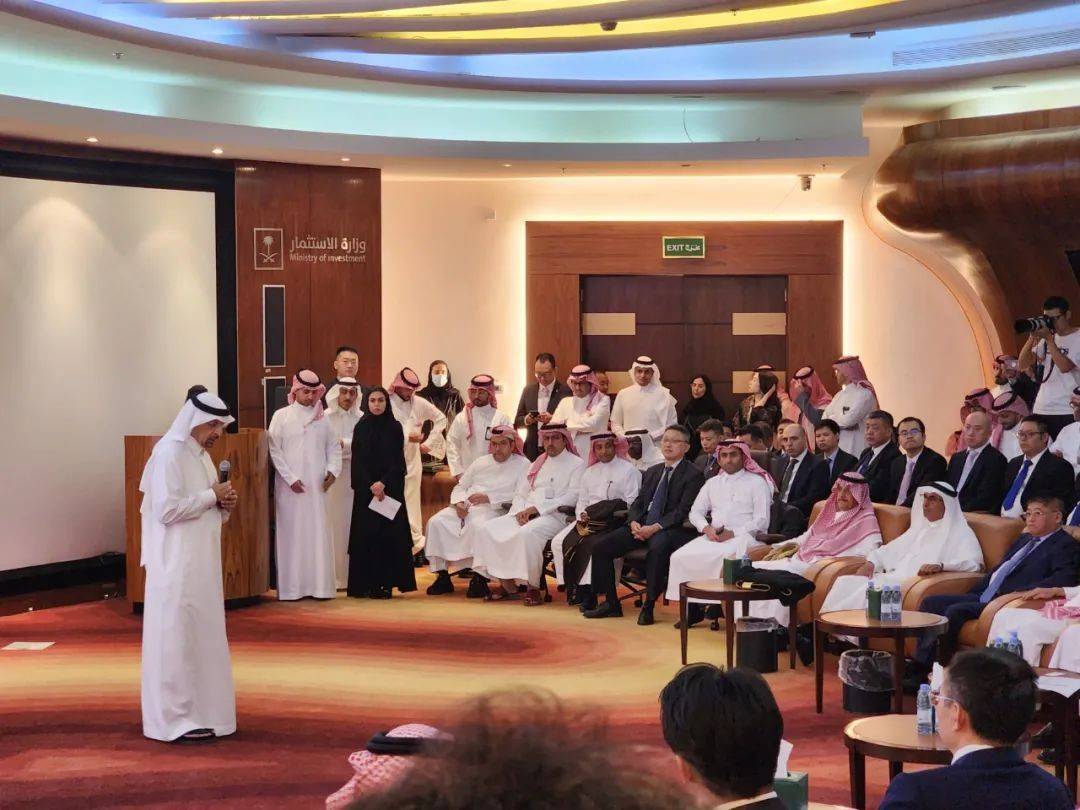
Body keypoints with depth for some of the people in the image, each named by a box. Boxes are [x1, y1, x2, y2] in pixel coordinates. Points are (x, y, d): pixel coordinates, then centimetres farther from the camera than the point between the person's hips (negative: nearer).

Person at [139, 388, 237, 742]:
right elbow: (167, 509, -22)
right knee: (178, 636, -4)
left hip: (200, 562, 9)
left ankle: (196, 709, 20)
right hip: (176, 564, -9)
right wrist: (212, 495, -16)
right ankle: (177, 718, 2)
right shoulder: (169, 453, -14)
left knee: (199, 635, 13)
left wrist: (222, 504, 1)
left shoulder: (199, 453, 14)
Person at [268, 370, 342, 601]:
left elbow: (333, 446, 16)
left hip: (316, 486, 3)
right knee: (291, 532, -2)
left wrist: (332, 470, -1)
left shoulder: (321, 418, 10)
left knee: (318, 532, 1)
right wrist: (290, 478, -9)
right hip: (290, 486, -3)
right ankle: (291, 587, 0)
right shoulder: (281, 416, 0)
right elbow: (274, 450, -3)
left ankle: (319, 585, 5)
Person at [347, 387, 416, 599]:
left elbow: (398, 461, -1)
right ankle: (367, 584, -1)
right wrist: (371, 486, -12)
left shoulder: (395, 427, 4)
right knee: (366, 535, -3)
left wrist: (383, 483, -14)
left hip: (391, 488, 0)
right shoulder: (361, 428, 6)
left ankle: (386, 583, -3)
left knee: (390, 534, -5)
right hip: (365, 489, 0)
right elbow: (358, 461, 0)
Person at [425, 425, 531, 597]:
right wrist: (459, 502, 1)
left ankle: (478, 578, -30)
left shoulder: (522, 465, 5)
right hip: (466, 507, 6)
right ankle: (442, 577, -15)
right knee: (436, 522, -18)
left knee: (478, 525, -39)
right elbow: (460, 486, 25)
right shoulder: (481, 462, 24)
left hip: (493, 510, -6)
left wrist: (488, 498, -15)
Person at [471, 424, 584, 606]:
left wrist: (536, 508, -14)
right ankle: (507, 584, -9)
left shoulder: (576, 464, 5)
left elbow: (573, 497, -9)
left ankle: (533, 588, -25)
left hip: (554, 516, -7)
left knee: (527, 533, -38)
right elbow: (520, 493, 23)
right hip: (524, 515, 7)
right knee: (485, 530, -13)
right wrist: (520, 512, -2)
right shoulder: (538, 464, 26)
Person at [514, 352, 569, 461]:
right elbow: (517, 422, 14)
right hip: (532, 452, 3)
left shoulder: (565, 392, -4)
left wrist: (552, 419, -20)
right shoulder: (528, 390, 11)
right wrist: (526, 420, -7)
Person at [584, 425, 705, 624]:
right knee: (600, 546, -9)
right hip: (641, 525, 7)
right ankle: (611, 603, 1)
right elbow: (637, 503, 17)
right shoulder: (652, 472, 22)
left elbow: (682, 511, -10)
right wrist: (634, 522, -6)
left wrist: (655, 527, -21)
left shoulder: (693, 475, -1)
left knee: (657, 548, -40)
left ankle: (648, 606, -27)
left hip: (670, 529, -7)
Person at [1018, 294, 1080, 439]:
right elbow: (1022, 365, 8)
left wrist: (1049, 338, -14)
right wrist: (1032, 338, -5)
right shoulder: (1044, 339, 14)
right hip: (1040, 410, 5)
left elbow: (1065, 367, -16)